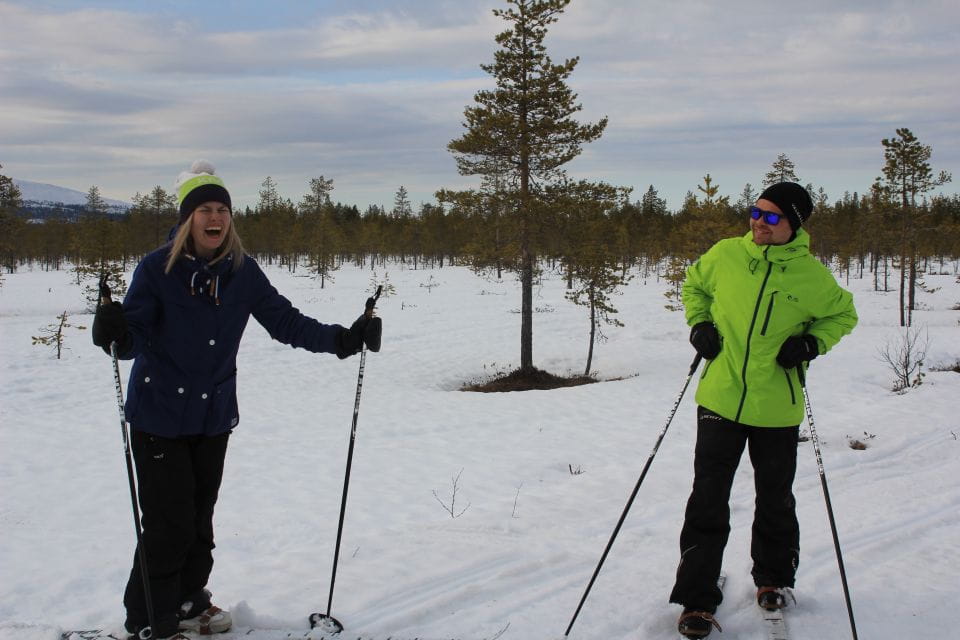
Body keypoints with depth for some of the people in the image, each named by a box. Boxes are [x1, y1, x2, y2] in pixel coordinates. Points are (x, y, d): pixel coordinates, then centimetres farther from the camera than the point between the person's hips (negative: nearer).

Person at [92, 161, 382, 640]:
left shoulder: (242, 272, -1)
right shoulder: (157, 268, -12)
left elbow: (286, 322, -1)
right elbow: (135, 341, -16)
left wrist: (342, 339, -11)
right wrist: (115, 333, -39)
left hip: (214, 417, 4)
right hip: (158, 416, -4)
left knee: (199, 519, 16)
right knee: (169, 524, -3)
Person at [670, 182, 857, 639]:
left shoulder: (812, 274, -5)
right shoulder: (724, 255, -2)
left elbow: (844, 314, 11)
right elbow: (694, 285, 18)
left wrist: (812, 343, -6)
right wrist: (699, 324, 2)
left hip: (776, 410, 0)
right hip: (719, 400, 0)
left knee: (775, 501, 16)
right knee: (708, 502, -2)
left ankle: (773, 579, 39)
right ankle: (697, 601, 7)